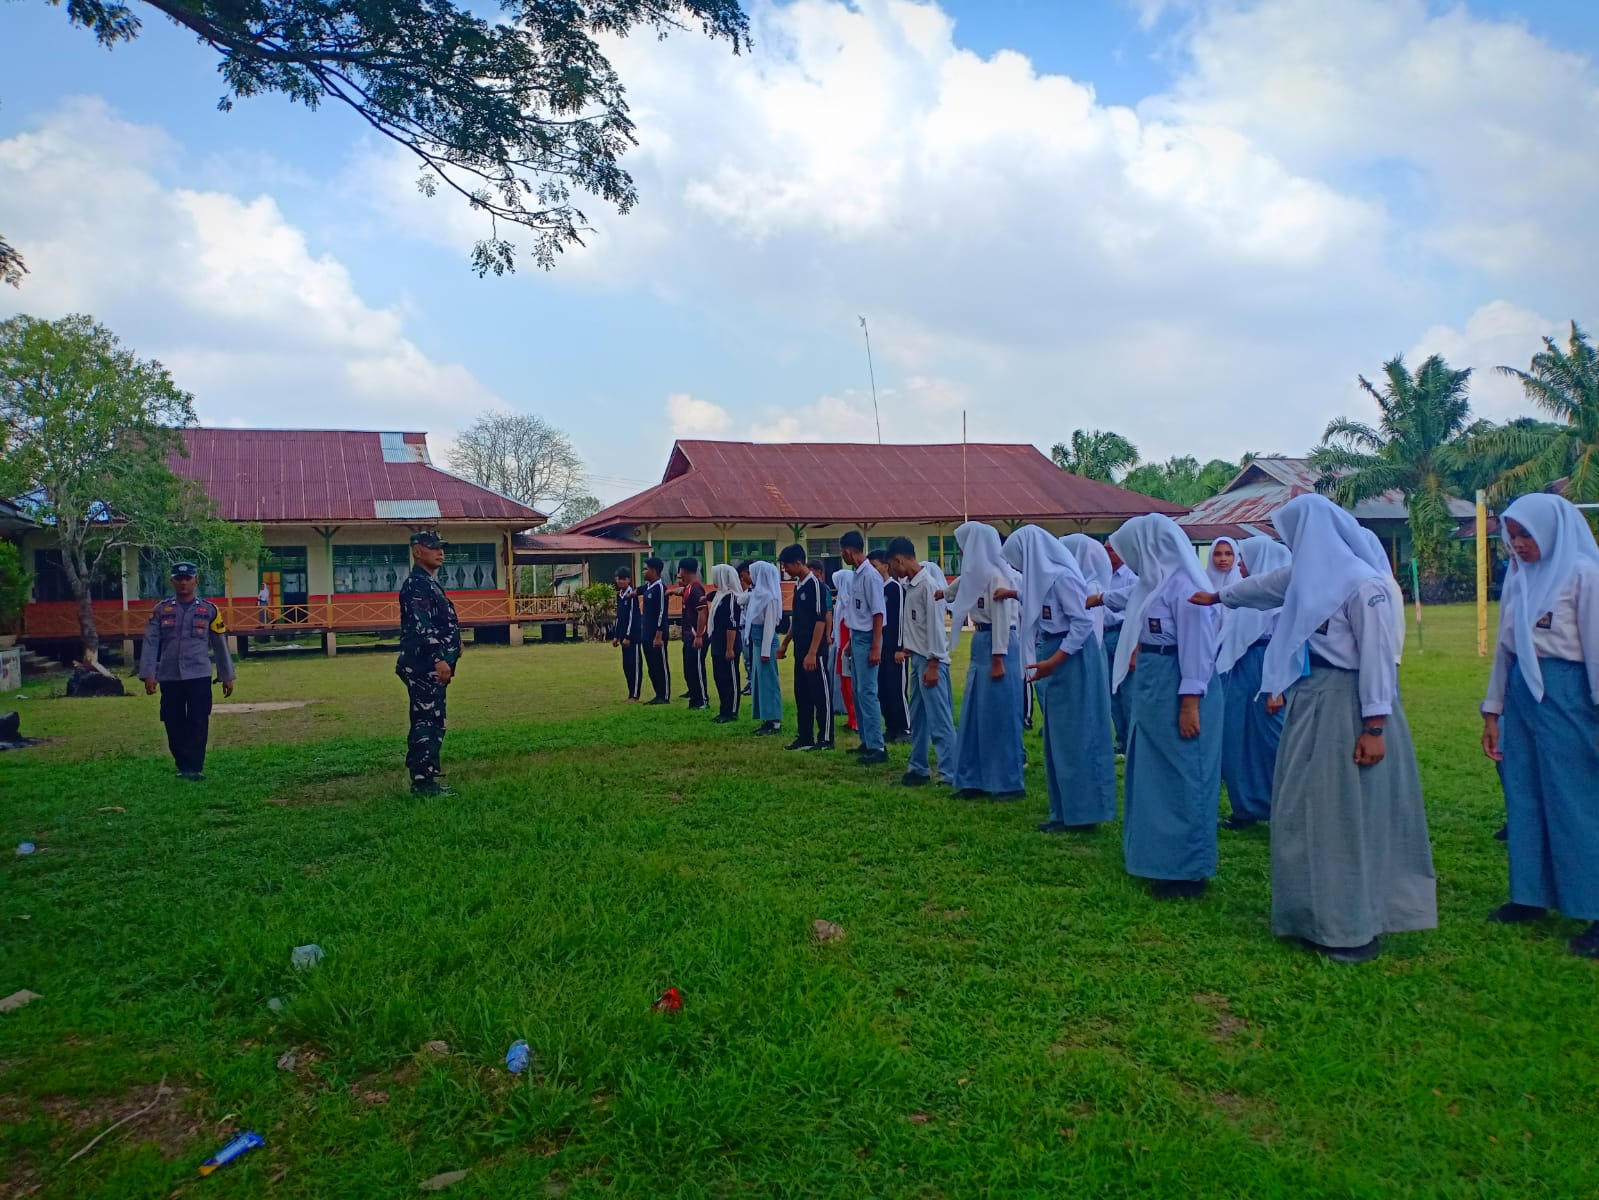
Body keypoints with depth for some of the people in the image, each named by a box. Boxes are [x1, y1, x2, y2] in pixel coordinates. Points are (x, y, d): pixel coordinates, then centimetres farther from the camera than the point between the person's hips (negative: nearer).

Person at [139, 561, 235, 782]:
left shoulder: (209, 610, 4)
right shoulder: (160, 610, 6)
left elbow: (220, 645, 8)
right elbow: (150, 643, 1)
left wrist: (227, 676, 9)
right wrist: (148, 674, -8)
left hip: (199, 676, -1)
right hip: (169, 677, 2)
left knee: (198, 722, -6)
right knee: (174, 723, 7)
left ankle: (195, 768, -1)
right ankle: (182, 766, 20)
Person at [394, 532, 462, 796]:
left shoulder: (430, 583, 19)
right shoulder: (417, 584, -13)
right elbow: (421, 627, -23)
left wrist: (447, 657, 24)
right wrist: (439, 659, -27)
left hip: (432, 667, 10)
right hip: (424, 666, -10)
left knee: (429, 722, 13)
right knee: (427, 722, -8)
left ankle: (423, 779, 20)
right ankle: (423, 781, -4)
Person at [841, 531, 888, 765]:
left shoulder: (870, 576, -16)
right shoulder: (856, 575, 11)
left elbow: (878, 614, -17)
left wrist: (875, 648, -19)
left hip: (867, 639, -9)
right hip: (856, 637, 9)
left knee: (867, 692, -9)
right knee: (858, 692, 13)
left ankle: (877, 747, -5)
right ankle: (866, 741, 21)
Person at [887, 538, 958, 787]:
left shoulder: (928, 584, -15)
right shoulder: (909, 585, 11)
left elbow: (936, 626, -17)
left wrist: (933, 665, -18)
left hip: (931, 661, -9)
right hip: (917, 658, 9)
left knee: (939, 719, -7)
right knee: (918, 718, 14)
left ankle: (950, 775, -4)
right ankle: (919, 768, 24)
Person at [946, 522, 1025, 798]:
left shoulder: (995, 575, -13)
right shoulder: (975, 574, 12)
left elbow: (1002, 618, -17)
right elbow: (951, 593, 31)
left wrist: (998, 659, -20)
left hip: (997, 646, -9)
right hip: (980, 644, 9)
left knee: (999, 716, -2)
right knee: (975, 715, 10)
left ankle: (1009, 783, 7)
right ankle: (976, 780, 16)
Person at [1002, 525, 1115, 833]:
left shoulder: (1062, 576, -17)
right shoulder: (1043, 575, 12)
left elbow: (1083, 622, -21)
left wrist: (1052, 661, -22)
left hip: (1071, 662, -10)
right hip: (1055, 660, 10)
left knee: (1073, 737, -3)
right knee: (1058, 738, 13)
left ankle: (1081, 814, 6)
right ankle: (1066, 812, 21)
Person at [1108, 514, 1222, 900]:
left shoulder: (1184, 585, -18)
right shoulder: (1155, 580, 11)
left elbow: (1198, 647, -20)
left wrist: (1190, 704, -21)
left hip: (1177, 690, -10)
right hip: (1151, 687, 10)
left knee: (1180, 780, -1)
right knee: (1154, 776, 16)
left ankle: (1187, 871, 10)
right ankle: (1162, 858, 29)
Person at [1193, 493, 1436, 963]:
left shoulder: (1362, 583, -15)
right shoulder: (1307, 576, 10)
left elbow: (1377, 656, -18)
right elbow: (1265, 586, 30)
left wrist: (1375, 726, -21)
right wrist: (1218, 597, 46)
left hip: (1347, 705, -9)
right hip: (1310, 700, 9)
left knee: (1347, 814, -2)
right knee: (1310, 812, 12)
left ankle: (1356, 928, 9)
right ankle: (1321, 917, 23)